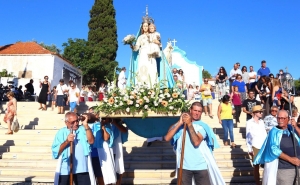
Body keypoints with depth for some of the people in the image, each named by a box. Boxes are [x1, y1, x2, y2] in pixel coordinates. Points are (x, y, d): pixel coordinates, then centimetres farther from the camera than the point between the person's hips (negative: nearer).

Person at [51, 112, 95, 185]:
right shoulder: (61, 132, 5)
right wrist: (67, 141, -15)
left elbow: (91, 141, -13)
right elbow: (55, 152, -2)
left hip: (82, 169, 0)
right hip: (65, 169, 1)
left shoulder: (83, 129, 4)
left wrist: (86, 125, -17)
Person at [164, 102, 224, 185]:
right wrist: (179, 123, -17)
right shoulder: (181, 125, -1)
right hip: (184, 166, 1)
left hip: (201, 166, -1)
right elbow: (167, 138, -14)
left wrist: (189, 124, -18)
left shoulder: (203, 126, -3)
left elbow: (196, 142, -20)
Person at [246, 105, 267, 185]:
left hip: (264, 147, 4)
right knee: (256, 166, 4)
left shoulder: (261, 122, 11)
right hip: (255, 147, -4)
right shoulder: (249, 122, -4)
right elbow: (247, 136, -3)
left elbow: (265, 134, 15)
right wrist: (249, 149, -5)